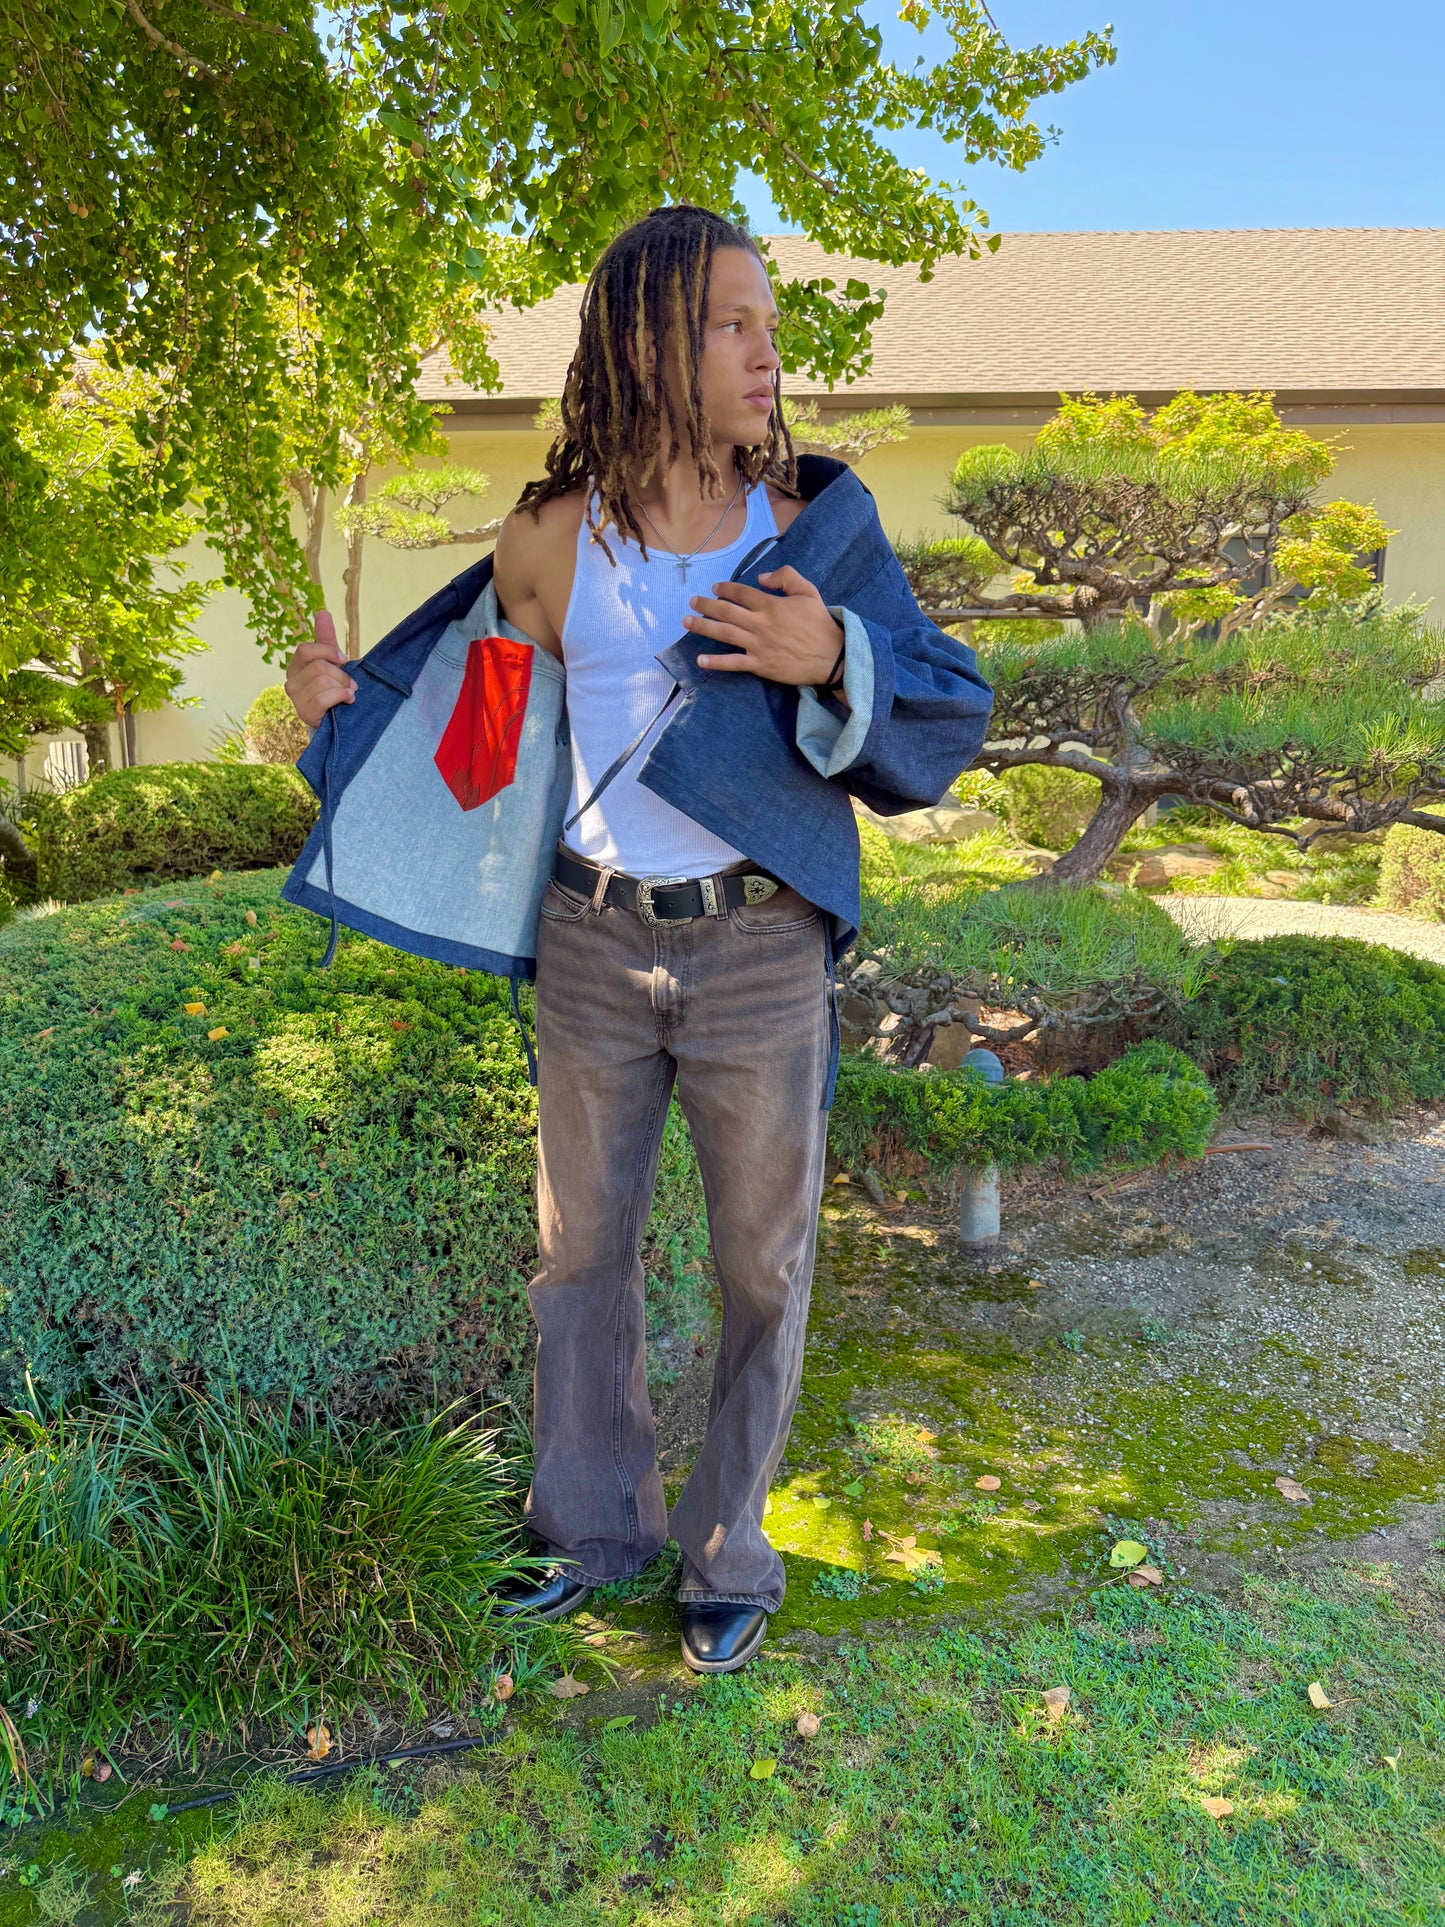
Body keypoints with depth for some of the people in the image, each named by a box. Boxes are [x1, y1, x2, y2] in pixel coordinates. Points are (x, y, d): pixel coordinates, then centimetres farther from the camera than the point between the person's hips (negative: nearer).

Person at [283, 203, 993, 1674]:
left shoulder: (815, 522, -3)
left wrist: (835, 659, -22)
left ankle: (728, 1553, 32)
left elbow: (948, 721, -4)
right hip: (593, 945, 2)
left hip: (759, 948, -1)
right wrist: (339, 699, 3)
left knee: (762, 1262, 9)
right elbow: (487, 706, 15)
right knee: (579, 1248, 14)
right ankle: (594, 1526, 37)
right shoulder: (553, 540, 0)